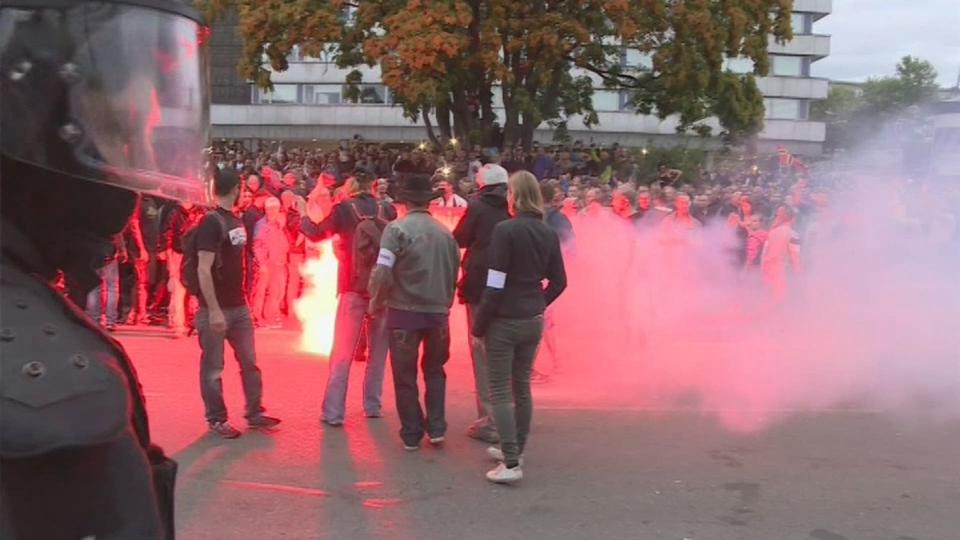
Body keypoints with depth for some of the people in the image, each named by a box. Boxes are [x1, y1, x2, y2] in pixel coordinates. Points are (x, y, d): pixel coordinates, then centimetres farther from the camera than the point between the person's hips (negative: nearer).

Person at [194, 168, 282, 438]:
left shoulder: (237, 221, 9)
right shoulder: (211, 222, -15)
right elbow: (203, 270, -20)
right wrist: (214, 310, -23)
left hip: (239, 306, 8)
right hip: (216, 309, -8)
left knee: (250, 362, 13)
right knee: (213, 367, 6)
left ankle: (255, 414, 23)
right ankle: (216, 420, 18)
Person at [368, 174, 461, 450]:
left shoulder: (397, 228, -11)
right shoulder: (445, 232, 1)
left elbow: (383, 272, -15)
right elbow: (455, 272, 7)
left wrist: (375, 304, 0)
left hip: (404, 311, -3)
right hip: (438, 311, 3)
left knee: (405, 374, 11)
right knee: (434, 370, 21)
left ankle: (412, 434, 16)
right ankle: (436, 428, 18)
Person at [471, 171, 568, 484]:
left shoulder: (506, 229, -16)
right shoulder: (548, 234, 3)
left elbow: (495, 285, -17)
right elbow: (559, 281, 8)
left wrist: (479, 326, -10)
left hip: (505, 320, -6)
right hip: (533, 322, 6)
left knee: (500, 390, 1)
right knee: (522, 386, 17)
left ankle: (511, 464, -2)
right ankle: (514, 450, 29)